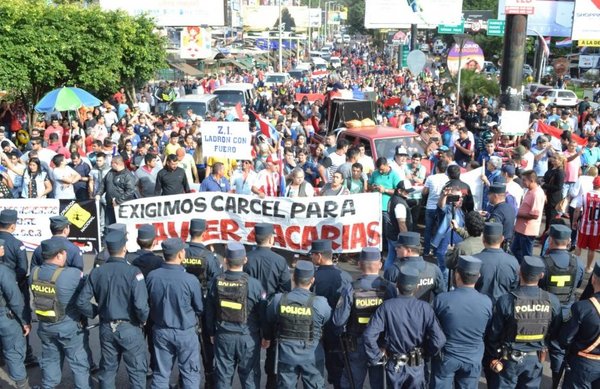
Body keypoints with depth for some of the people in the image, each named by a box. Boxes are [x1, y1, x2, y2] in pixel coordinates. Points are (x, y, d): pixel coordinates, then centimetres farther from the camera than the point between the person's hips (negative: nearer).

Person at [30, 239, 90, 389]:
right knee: (79, 363, 10)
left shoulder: (34, 273, -7)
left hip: (45, 326, 6)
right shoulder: (72, 275, -26)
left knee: (50, 360, 23)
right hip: (68, 327, -5)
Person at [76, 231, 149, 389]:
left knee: (107, 370, 19)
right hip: (129, 328, -4)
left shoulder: (96, 272, -4)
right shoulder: (133, 272, -18)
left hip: (106, 328, 5)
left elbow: (81, 302, -3)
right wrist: (143, 319, -3)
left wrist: (96, 313, 14)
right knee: (137, 371, 10)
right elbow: (140, 305, -23)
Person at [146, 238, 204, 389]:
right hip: (185, 332, -4)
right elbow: (200, 309, -8)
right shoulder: (190, 280, -23)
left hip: (160, 331, 4)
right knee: (190, 375, 10)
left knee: (161, 373, 16)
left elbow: (148, 303, 4)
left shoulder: (152, 276, -12)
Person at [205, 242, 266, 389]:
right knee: (250, 375, 10)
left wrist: (211, 333, 17)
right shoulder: (254, 284, -16)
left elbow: (209, 312, 3)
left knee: (223, 375, 14)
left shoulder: (216, 282, -7)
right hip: (248, 337, -2)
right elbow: (262, 312, -9)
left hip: (223, 336, 3)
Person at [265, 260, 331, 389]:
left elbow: (269, 321, 5)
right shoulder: (319, 303, -19)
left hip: (286, 353, 2)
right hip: (312, 355, -2)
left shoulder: (278, 300, -11)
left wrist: (267, 338, 25)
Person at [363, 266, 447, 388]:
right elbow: (439, 340, -18)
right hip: (417, 366, 0)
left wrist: (377, 358, -8)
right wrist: (426, 354, 0)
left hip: (394, 366, 0)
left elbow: (369, 336, -23)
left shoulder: (387, 307, -17)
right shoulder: (425, 308, -14)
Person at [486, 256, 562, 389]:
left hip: (508, 359, -2)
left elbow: (494, 333, -14)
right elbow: (554, 333, -1)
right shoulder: (552, 301, -15)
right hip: (535, 359, 3)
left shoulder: (505, 300, -24)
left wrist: (494, 355, 3)